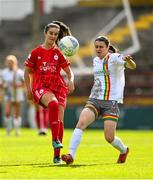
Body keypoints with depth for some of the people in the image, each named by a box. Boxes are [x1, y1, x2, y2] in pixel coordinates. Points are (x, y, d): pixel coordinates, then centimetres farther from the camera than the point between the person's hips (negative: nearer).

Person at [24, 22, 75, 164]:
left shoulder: (59, 53, 8)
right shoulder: (36, 52, 5)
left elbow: (69, 72, 8)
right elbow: (27, 72, 12)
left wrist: (71, 81, -13)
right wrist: (29, 90, 6)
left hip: (58, 87, 3)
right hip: (41, 86, -2)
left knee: (59, 120, -6)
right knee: (53, 103, -36)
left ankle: (57, 155, 3)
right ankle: (55, 139, -31)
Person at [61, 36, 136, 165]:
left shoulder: (115, 58, -7)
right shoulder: (96, 60, 13)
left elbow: (132, 66, -27)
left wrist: (129, 61, -49)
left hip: (111, 102, -5)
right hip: (94, 100, 5)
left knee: (109, 137, -7)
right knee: (81, 122, -23)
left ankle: (124, 150, 27)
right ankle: (71, 155, -28)